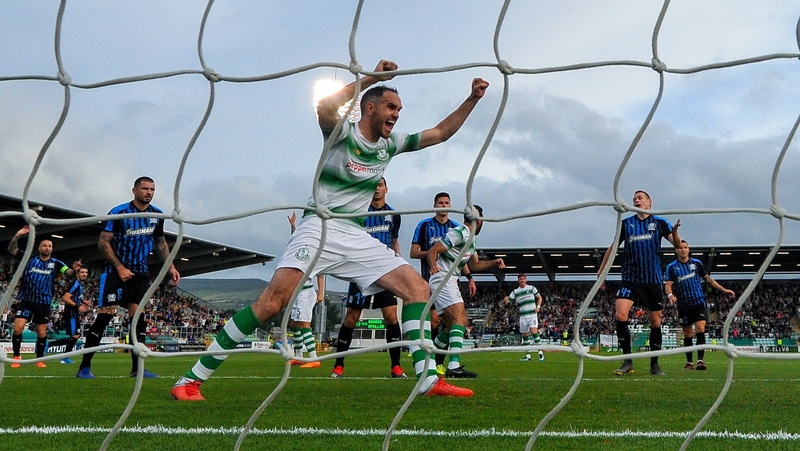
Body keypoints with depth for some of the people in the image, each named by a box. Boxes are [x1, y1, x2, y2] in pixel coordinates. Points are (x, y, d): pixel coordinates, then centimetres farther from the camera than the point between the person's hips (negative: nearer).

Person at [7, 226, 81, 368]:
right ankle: (16, 357, 4)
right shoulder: (30, 259, 0)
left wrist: (74, 269, -35)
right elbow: (12, 249, -4)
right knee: (18, 328, -12)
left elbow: (68, 273, -10)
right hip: (26, 300, -1)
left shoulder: (56, 263, 1)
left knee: (42, 332, 6)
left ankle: (39, 359, 20)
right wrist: (17, 235, -21)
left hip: (44, 303, 1)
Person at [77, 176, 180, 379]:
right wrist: (120, 267, -17)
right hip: (115, 271, -4)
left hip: (140, 273, 5)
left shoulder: (157, 215, 4)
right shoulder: (118, 212, -11)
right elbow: (103, 242, -10)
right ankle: (84, 367, -3)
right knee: (104, 315, -9)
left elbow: (160, 242, 18)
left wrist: (171, 267, 8)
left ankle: (137, 367, 3)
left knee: (137, 317, -1)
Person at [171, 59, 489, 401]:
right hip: (321, 228, -7)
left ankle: (429, 381, -6)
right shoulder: (343, 132, -3)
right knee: (272, 301, -22)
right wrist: (370, 77, -23)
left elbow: (439, 133, 23)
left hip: (357, 238, 7)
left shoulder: (390, 144, 15)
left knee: (417, 288, -5)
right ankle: (191, 379, -16)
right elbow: (324, 109, -27)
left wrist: (472, 100, 15)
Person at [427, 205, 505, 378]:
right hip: (442, 278, -11)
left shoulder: (471, 240, 19)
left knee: (453, 324, 15)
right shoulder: (459, 233, -12)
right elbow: (433, 251, -18)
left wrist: (494, 262, 19)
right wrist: (433, 265, -37)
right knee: (460, 319, -22)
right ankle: (454, 366, -33)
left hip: (450, 282, 11)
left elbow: (475, 265, 32)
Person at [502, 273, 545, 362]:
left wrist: (538, 307, -3)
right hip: (523, 316, 3)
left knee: (534, 331, -20)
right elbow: (508, 300, 2)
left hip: (532, 314, -3)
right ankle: (528, 355, 12)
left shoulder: (531, 288, 4)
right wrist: (505, 299, -22)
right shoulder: (515, 291, 7)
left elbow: (539, 297, 13)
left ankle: (540, 352, -12)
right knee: (525, 335, 5)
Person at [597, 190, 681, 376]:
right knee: (620, 314, -19)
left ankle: (654, 364, 19)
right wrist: (601, 272, 12)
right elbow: (613, 248, 14)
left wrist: (675, 231, -25)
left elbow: (677, 244, -3)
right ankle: (627, 362, -10)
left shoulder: (660, 223, 3)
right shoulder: (626, 224, 7)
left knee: (655, 321, 4)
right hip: (630, 279, 0)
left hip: (652, 280, 0)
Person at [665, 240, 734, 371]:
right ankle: (689, 362, 18)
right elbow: (668, 284, -7)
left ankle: (700, 360, -15)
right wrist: (670, 295, -29)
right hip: (683, 305, 0)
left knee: (700, 329, -15)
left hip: (698, 302, 0)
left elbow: (708, 279, 14)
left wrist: (724, 290, 13)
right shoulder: (672, 267, 1)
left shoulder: (696, 263, 6)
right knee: (687, 334, 8)